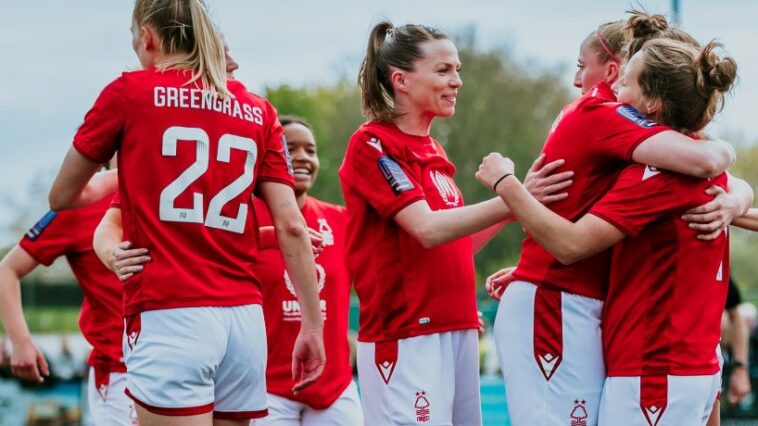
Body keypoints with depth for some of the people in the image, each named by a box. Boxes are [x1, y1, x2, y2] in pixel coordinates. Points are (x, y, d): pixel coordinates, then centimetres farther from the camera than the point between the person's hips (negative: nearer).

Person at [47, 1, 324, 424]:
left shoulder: (129, 91, 3)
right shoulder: (259, 111, 12)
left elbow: (62, 197, 14)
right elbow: (291, 225, 5)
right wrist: (313, 324, 10)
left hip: (169, 314, -5)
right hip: (245, 317, 5)